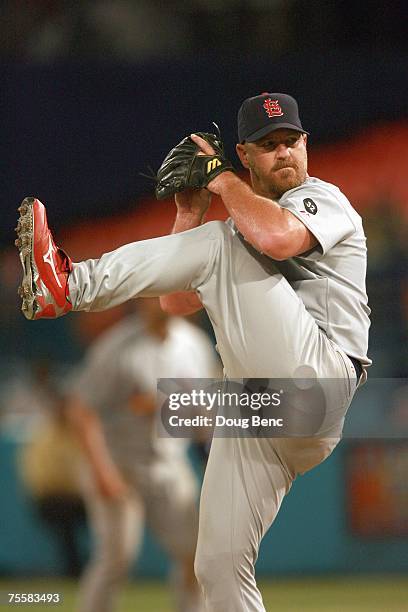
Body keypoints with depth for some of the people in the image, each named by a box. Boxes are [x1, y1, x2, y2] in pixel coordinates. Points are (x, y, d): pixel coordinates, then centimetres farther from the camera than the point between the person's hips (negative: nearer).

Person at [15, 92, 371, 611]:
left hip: (318, 373, -8)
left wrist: (224, 182, -5)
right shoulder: (242, 223, 31)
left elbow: (278, 238, -20)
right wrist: (190, 214, 15)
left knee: (221, 244, -19)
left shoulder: (323, 199, 5)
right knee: (219, 566, 1)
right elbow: (177, 302, 23)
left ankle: (71, 285, -20)